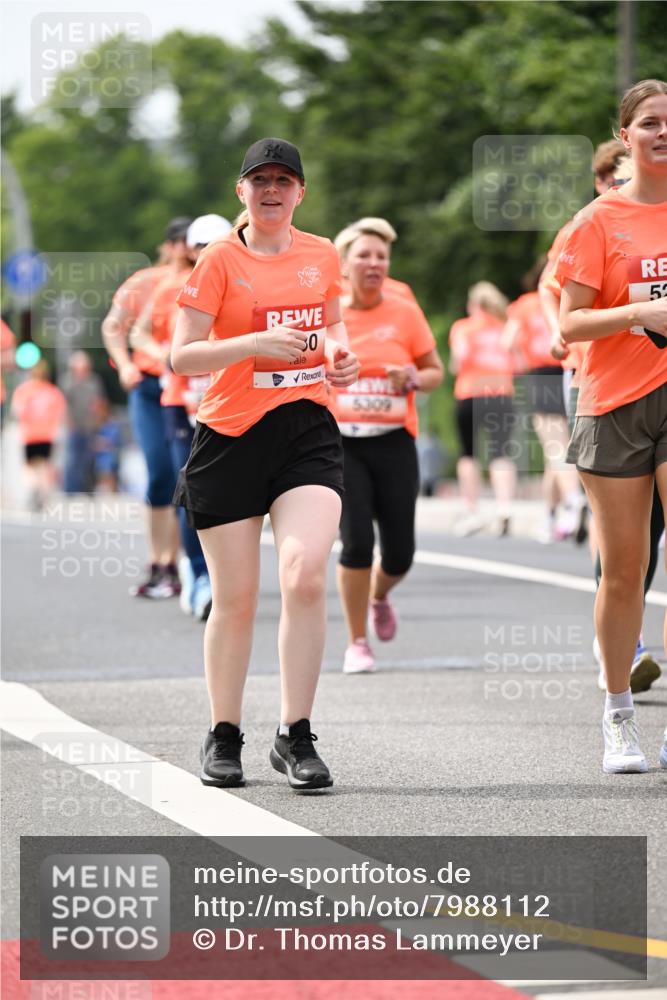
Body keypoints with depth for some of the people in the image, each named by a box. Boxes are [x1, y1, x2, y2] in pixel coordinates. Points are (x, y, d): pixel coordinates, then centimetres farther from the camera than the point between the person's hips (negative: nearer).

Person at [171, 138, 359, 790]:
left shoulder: (322, 255, 10)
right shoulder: (219, 261, -2)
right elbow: (181, 356, -8)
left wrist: (340, 355, 7)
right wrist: (257, 343, -20)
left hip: (308, 431, 2)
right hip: (230, 436, -2)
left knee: (305, 575, -18)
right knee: (235, 599, 3)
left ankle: (295, 736, -10)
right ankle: (223, 736, 22)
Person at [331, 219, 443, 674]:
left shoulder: (405, 313, 1)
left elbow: (435, 372, 8)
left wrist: (414, 379, -13)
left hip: (394, 443, 1)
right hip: (341, 443, -1)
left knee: (399, 553, 0)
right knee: (356, 542, -13)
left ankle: (379, 595, 38)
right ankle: (358, 643, 3)